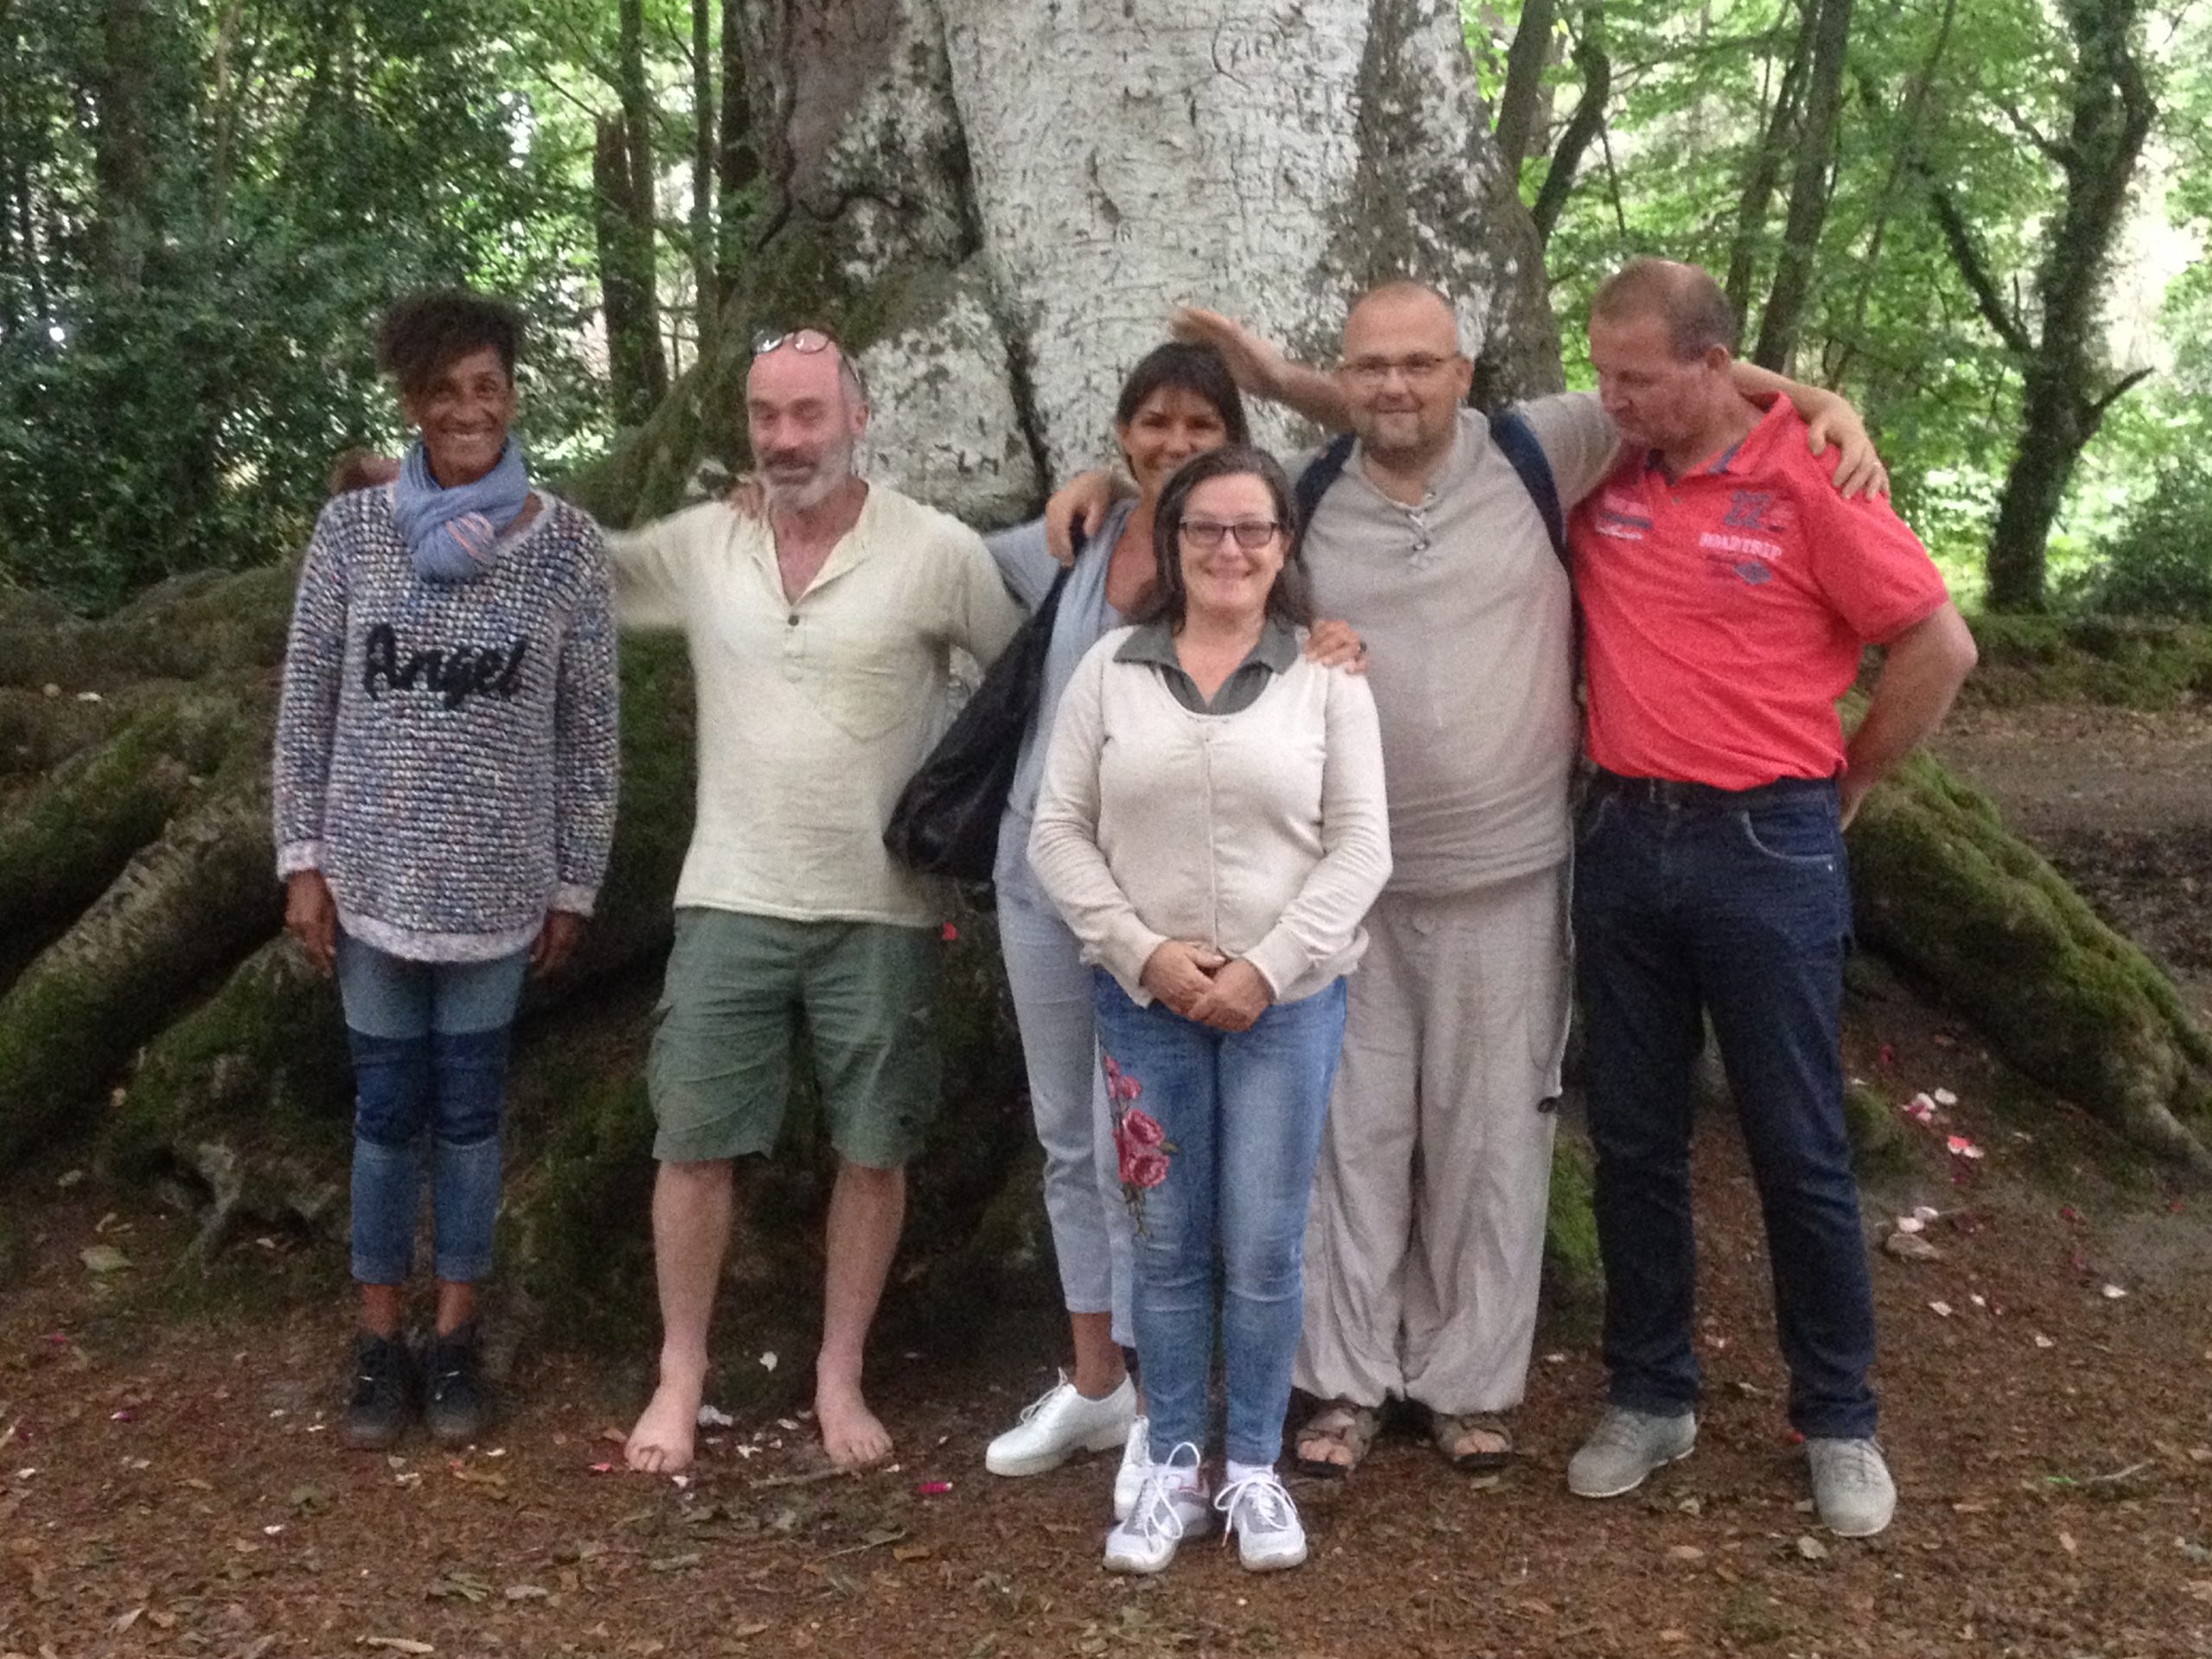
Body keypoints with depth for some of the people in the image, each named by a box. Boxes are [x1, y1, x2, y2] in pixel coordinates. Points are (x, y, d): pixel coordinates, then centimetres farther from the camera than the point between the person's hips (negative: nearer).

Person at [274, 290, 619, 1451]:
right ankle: (379, 1338, 23)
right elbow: (306, 703, 3)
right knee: (387, 1107, 9)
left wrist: (574, 883, 2)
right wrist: (302, 859, -1)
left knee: (470, 1108, 9)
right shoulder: (351, 529, -3)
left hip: (496, 883, 0)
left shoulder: (565, 544, -5)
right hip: (372, 872, 1)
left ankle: (456, 1337, 24)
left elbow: (590, 727, 0)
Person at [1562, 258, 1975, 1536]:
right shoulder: (1598, 473, 2)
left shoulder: (1807, 479, -10)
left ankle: (1840, 1421, 21)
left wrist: (1847, 786, 1)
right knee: (1634, 1139, 12)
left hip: (1766, 852, -4)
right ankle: (1652, 1396, 27)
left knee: (1800, 1150, 5)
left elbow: (1941, 647, -6)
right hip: (1623, 839, 4)